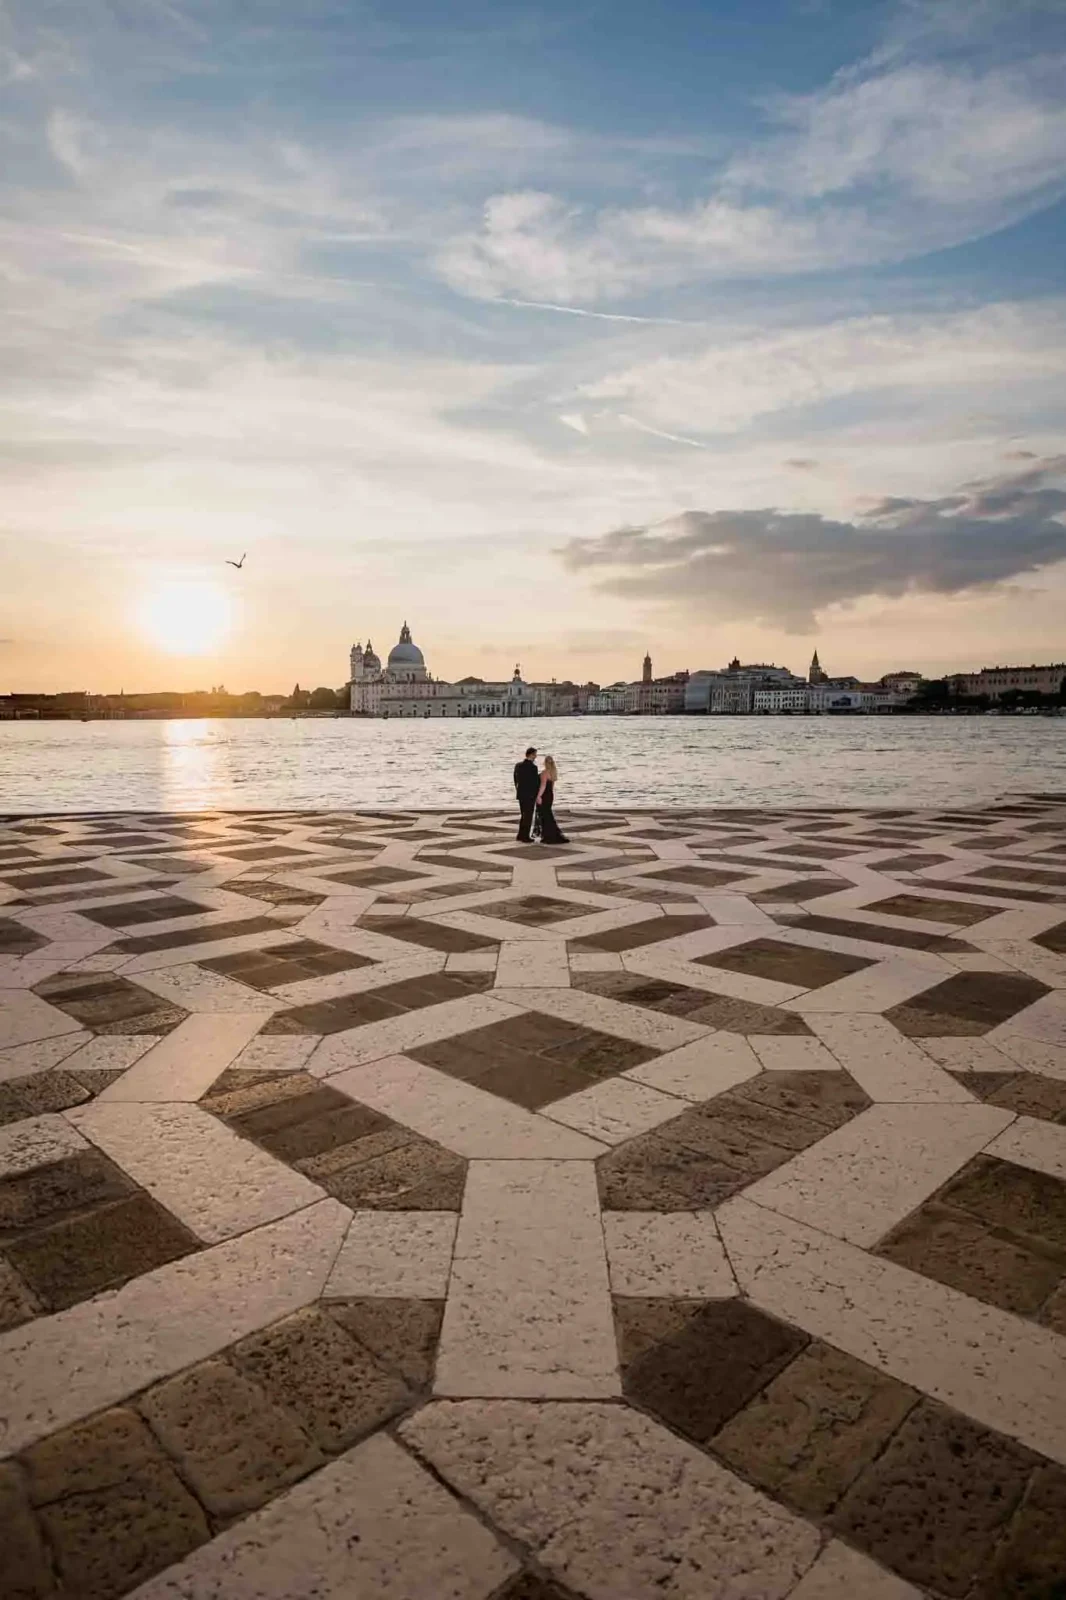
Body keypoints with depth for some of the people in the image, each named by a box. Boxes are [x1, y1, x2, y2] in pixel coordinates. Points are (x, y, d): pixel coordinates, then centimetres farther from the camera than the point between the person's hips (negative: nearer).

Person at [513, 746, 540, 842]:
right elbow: (535, 782, -16)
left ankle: (520, 836, 20)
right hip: (530, 795, -7)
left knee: (523, 815, 18)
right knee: (528, 817, 2)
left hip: (521, 795, 7)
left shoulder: (518, 765, 4)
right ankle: (525, 837, 4)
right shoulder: (533, 767, -18)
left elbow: (516, 780, 10)